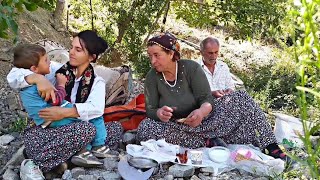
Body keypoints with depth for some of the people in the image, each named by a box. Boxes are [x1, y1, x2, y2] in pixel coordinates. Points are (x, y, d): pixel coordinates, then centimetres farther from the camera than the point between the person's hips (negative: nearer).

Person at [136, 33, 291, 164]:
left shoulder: (191, 67, -12)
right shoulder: (152, 77, -8)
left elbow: (207, 99, -16)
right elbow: (150, 110, -9)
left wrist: (201, 111, -41)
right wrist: (159, 113, -34)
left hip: (204, 120, 0)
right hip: (178, 127, 0)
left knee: (240, 98, -19)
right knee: (144, 128, -31)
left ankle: (271, 148, -15)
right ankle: (206, 143, -23)